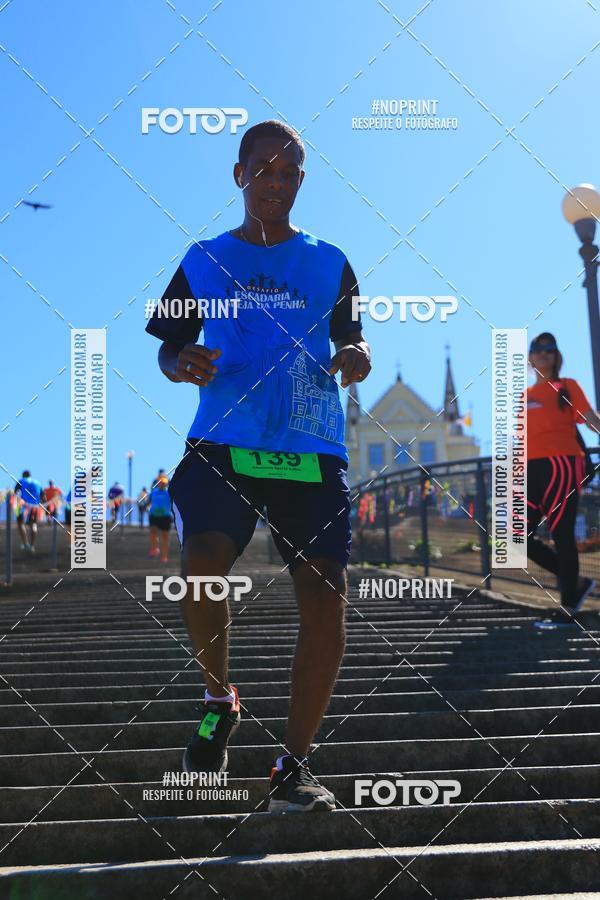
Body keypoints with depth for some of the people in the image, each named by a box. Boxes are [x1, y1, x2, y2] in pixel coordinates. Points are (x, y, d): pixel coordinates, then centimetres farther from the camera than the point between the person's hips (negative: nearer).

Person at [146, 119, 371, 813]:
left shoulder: (329, 263, 16)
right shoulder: (204, 261, 14)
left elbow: (352, 341, 18)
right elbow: (169, 349, 16)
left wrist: (355, 358, -7)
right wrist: (183, 364, -8)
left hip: (312, 449, 1)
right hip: (223, 443, -1)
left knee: (325, 594, -11)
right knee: (201, 567, -24)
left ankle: (294, 764, 1)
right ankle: (218, 699, 5)